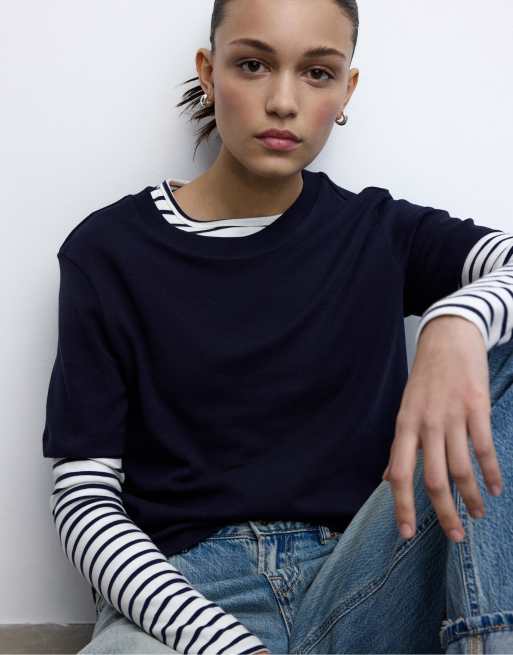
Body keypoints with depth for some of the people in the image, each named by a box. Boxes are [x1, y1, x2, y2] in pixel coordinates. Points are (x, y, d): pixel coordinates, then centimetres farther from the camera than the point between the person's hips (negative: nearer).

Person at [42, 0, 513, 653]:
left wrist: (456, 324, -30)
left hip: (360, 591, 4)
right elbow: (83, 500, -2)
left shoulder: (376, 232, 9)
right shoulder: (110, 251, 3)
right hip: (182, 597, -3)